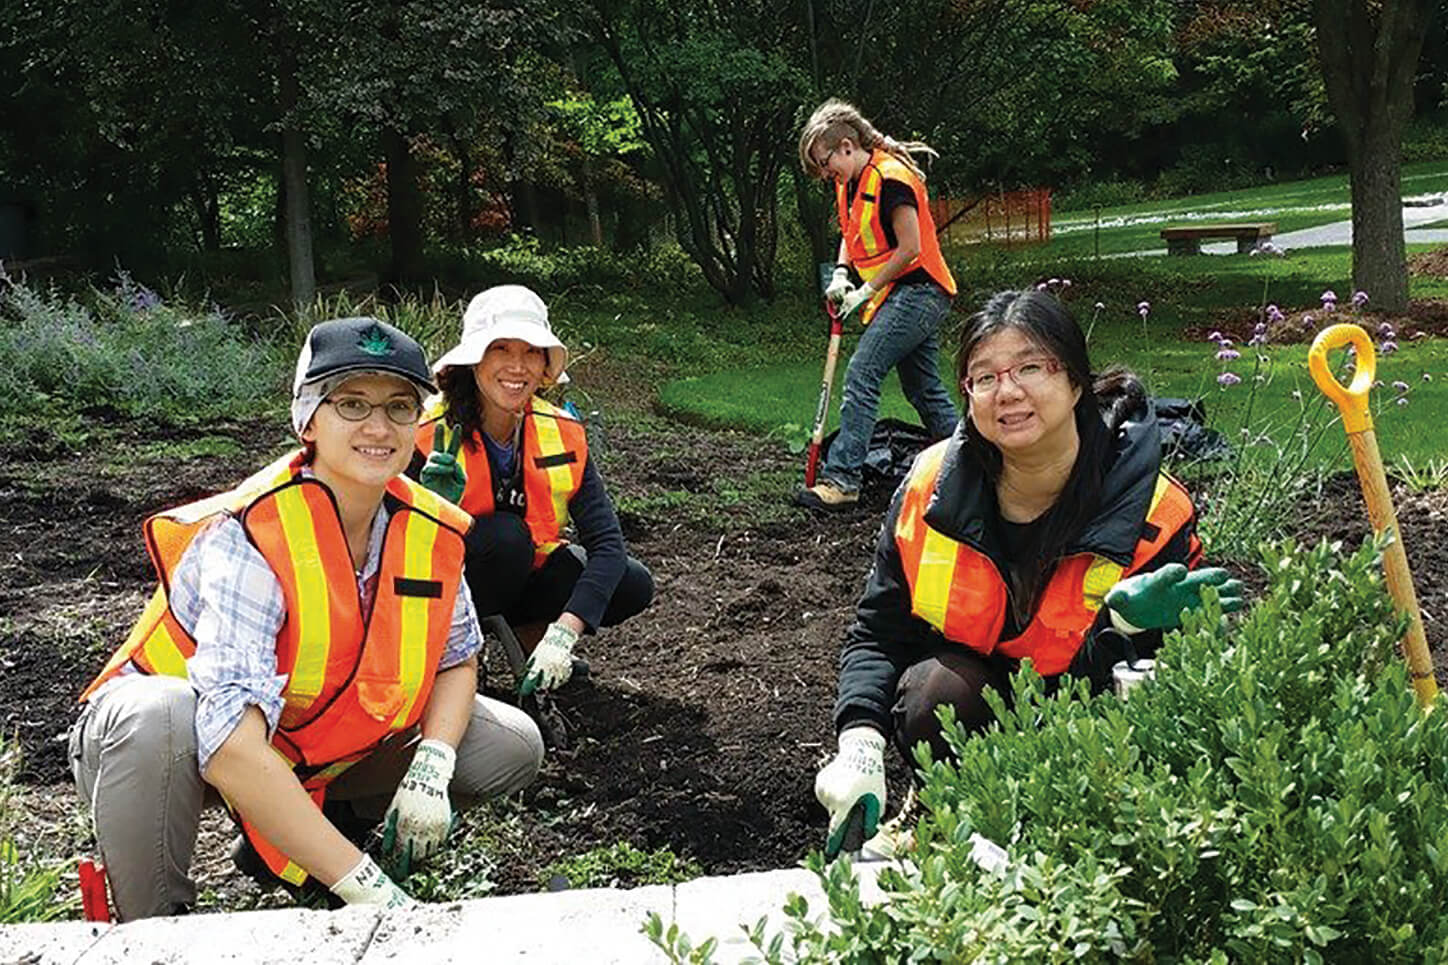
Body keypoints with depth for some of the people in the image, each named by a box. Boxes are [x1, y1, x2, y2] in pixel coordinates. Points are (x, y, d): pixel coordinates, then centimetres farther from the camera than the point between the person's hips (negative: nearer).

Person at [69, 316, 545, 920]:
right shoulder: (248, 537, -31)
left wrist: (431, 768, -18)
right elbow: (232, 745, -41)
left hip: (320, 747, 6)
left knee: (513, 745, -7)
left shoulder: (433, 531, -11)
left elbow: (457, 657, 5)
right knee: (156, 717, -41)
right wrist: (366, 888, -44)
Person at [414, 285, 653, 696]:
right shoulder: (429, 434, -23)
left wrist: (563, 632, -32)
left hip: (520, 574, 4)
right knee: (506, 535, -34)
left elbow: (607, 542, -19)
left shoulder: (562, 432, -13)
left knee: (633, 585, -16)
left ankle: (528, 631, 6)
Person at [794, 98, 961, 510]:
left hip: (918, 291, -10)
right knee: (923, 388, 13)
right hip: (910, 296, 10)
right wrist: (841, 273, 4)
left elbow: (910, 248, -20)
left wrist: (867, 291, -13)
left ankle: (841, 478, -22)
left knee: (861, 374, -18)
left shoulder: (890, 178, -18)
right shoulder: (850, 183, 11)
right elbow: (851, 234, 24)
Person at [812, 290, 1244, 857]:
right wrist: (860, 746, -24)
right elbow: (876, 633, -8)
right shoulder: (931, 488, -13)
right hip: (970, 683, 1)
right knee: (934, 693, -31)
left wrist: (1125, 623, -44)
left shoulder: (1154, 517, -20)